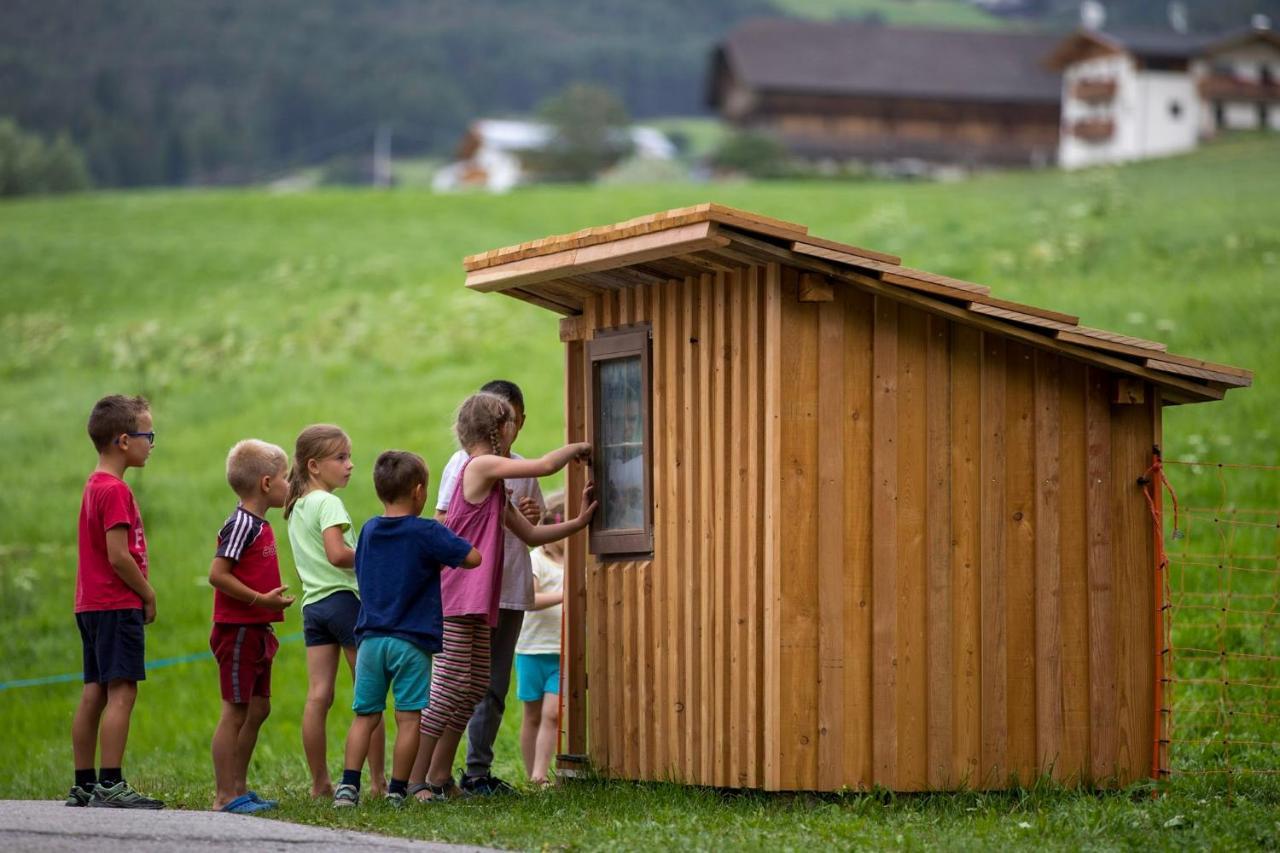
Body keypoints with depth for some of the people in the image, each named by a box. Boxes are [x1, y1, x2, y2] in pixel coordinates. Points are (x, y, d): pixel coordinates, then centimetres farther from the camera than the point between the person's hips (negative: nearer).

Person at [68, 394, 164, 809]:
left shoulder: (95, 485, 16)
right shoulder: (115, 490, -15)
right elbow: (119, 556, -20)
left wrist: (141, 592, 15)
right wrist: (148, 595, -8)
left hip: (92, 605, 10)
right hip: (118, 606, -10)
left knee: (94, 693, 10)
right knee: (121, 692, -10)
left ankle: (83, 785, 13)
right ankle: (110, 786, -13)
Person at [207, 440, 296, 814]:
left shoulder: (260, 525, 14)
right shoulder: (242, 524, -16)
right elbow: (217, 574, -22)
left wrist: (272, 600, 12)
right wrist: (261, 600, -22)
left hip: (254, 632, 10)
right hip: (237, 631, -10)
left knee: (258, 709, 13)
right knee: (236, 712, -6)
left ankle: (239, 788, 20)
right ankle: (225, 796, -3)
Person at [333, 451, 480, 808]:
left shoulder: (368, 531, 9)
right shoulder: (427, 533, -8)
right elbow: (472, 557, -10)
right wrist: (441, 561, 10)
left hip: (370, 638, 5)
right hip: (411, 641, -5)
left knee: (365, 715, 9)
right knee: (409, 718, 1)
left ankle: (349, 784, 0)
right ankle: (397, 790, 2)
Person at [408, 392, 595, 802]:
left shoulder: (494, 484, 19)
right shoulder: (480, 466, -11)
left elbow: (530, 534, 22)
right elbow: (545, 466, -15)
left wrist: (580, 522, 15)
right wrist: (576, 448, 4)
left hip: (477, 603, 10)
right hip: (455, 598, -10)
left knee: (474, 689, 11)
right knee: (447, 690, -10)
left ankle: (440, 778, 16)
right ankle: (415, 780, -7)